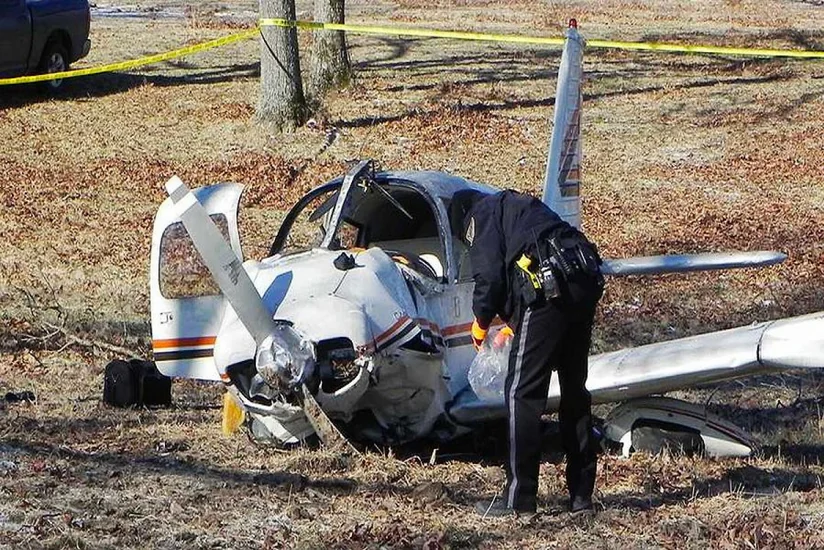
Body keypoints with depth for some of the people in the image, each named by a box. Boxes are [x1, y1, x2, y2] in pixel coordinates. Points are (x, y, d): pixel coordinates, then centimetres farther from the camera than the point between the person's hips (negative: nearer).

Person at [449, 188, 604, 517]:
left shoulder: (481, 216, 9)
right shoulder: (518, 207, 35)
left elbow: (489, 276, -4)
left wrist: (481, 321, 12)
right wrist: (515, 323, 34)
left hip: (549, 292, -8)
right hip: (584, 286, 8)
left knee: (522, 393, -3)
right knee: (574, 390, 15)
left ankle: (519, 498, -2)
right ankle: (581, 495, 18)